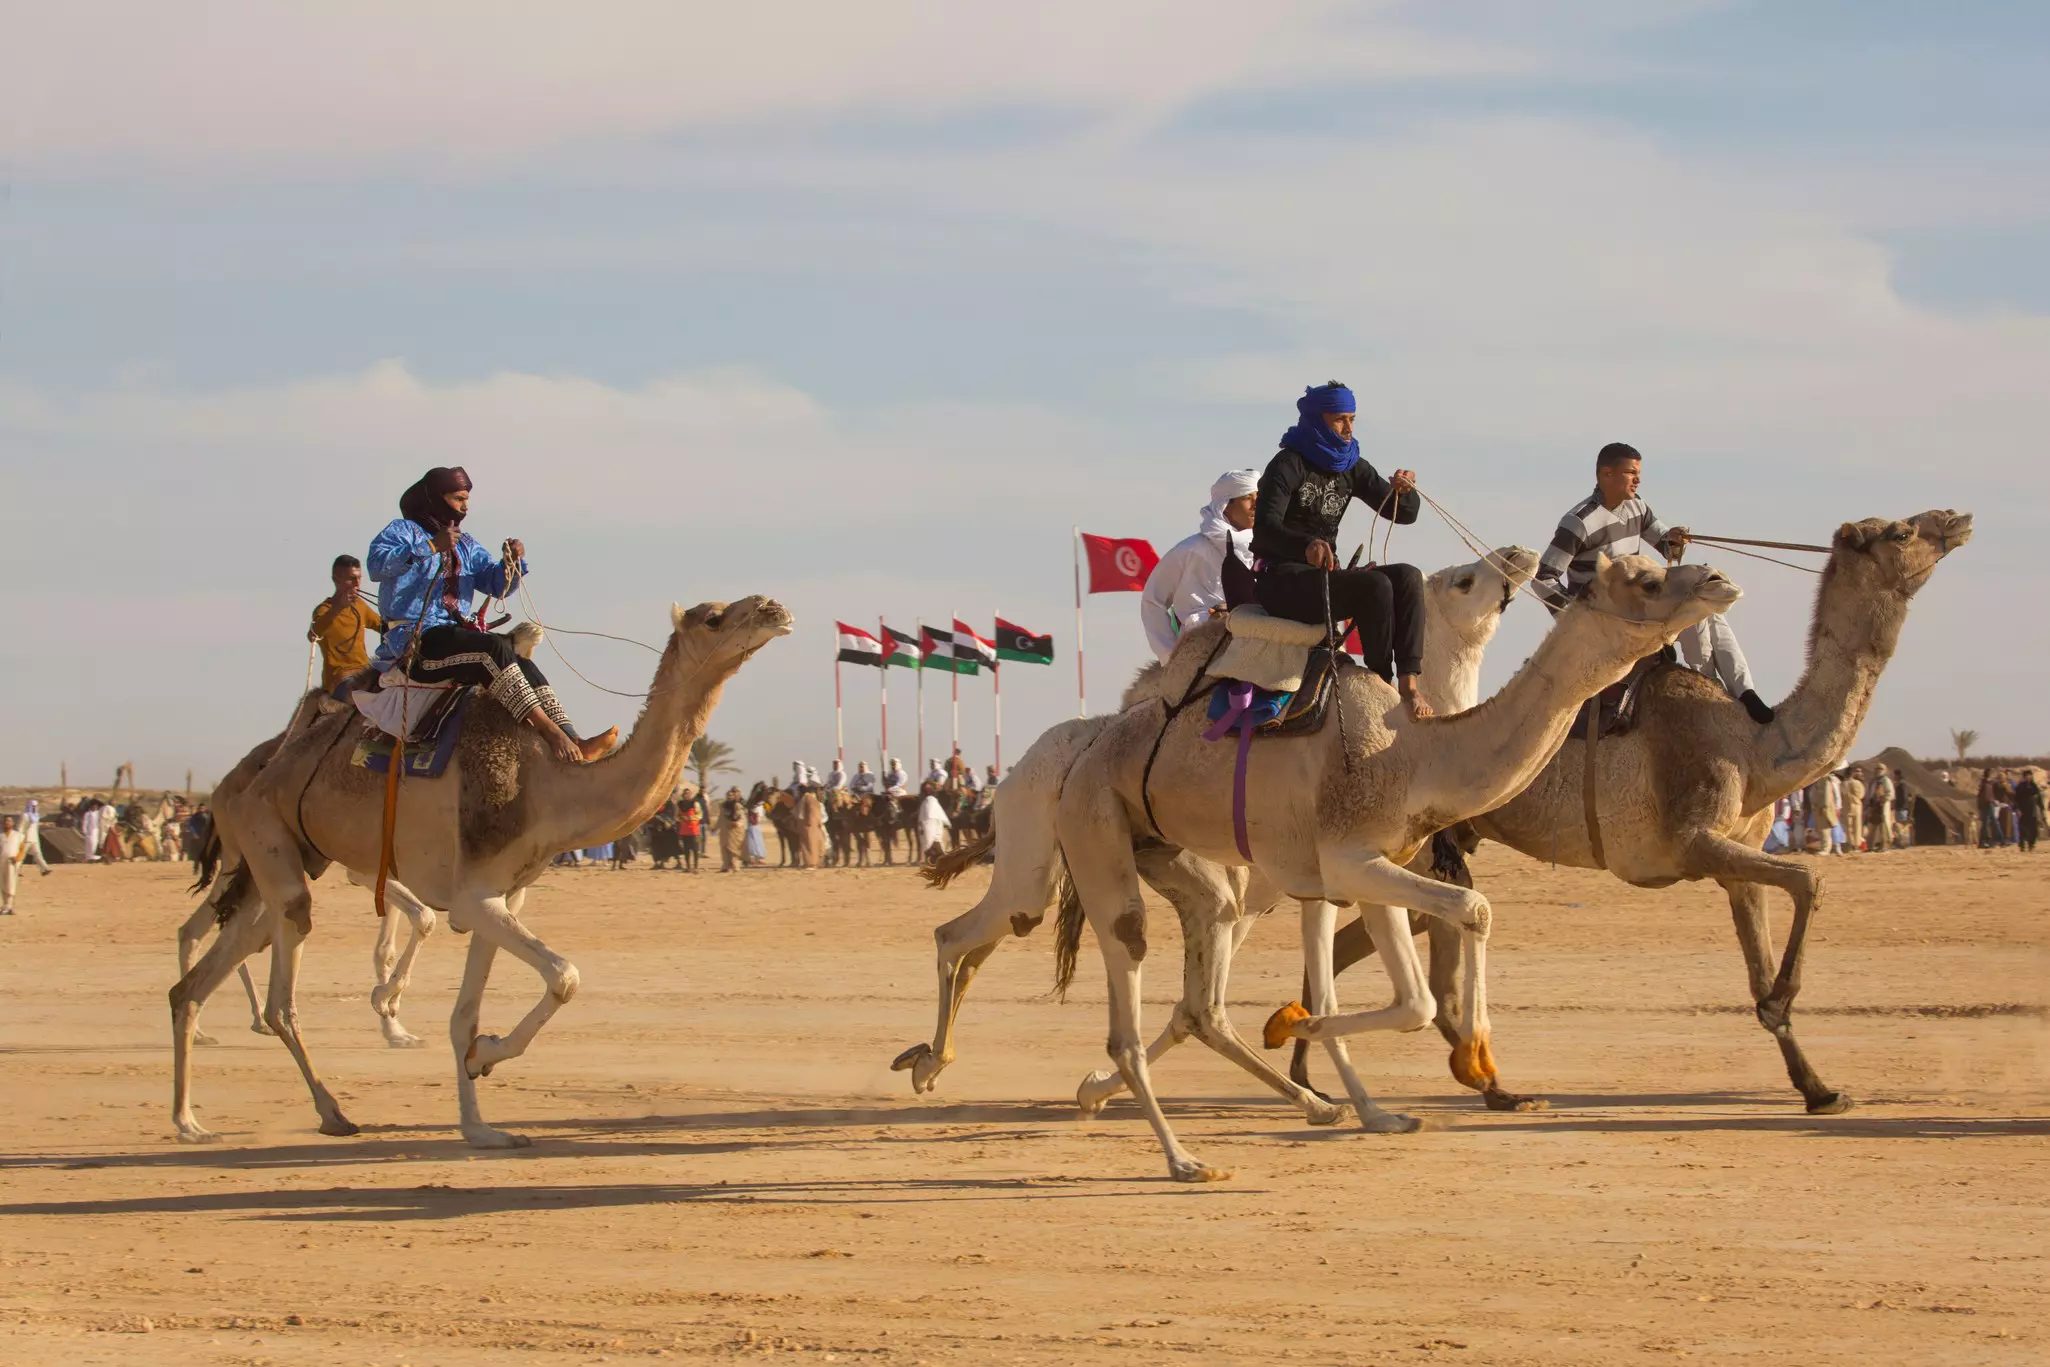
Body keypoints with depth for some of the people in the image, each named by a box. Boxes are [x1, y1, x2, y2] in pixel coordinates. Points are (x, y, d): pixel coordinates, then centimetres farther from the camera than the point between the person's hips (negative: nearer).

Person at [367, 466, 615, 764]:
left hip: (453, 635, 8)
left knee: (524, 665, -16)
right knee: (494, 648, -31)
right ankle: (550, 731, -39)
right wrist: (431, 547, -22)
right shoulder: (403, 530, 3)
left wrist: (512, 562, -6)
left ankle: (573, 743, -30)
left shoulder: (466, 545, 25)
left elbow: (496, 583, 16)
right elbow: (377, 564, -17)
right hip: (414, 640, -8)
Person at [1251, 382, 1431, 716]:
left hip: (1325, 575, 7)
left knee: (1407, 576, -17)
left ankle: (1408, 681, -28)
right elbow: (1264, 529, -22)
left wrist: (1404, 490, -14)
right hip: (1283, 580, -7)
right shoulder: (1289, 464, -8)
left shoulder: (1350, 468, 12)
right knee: (1375, 585, -29)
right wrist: (1307, 544, -43)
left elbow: (1404, 514, 11)